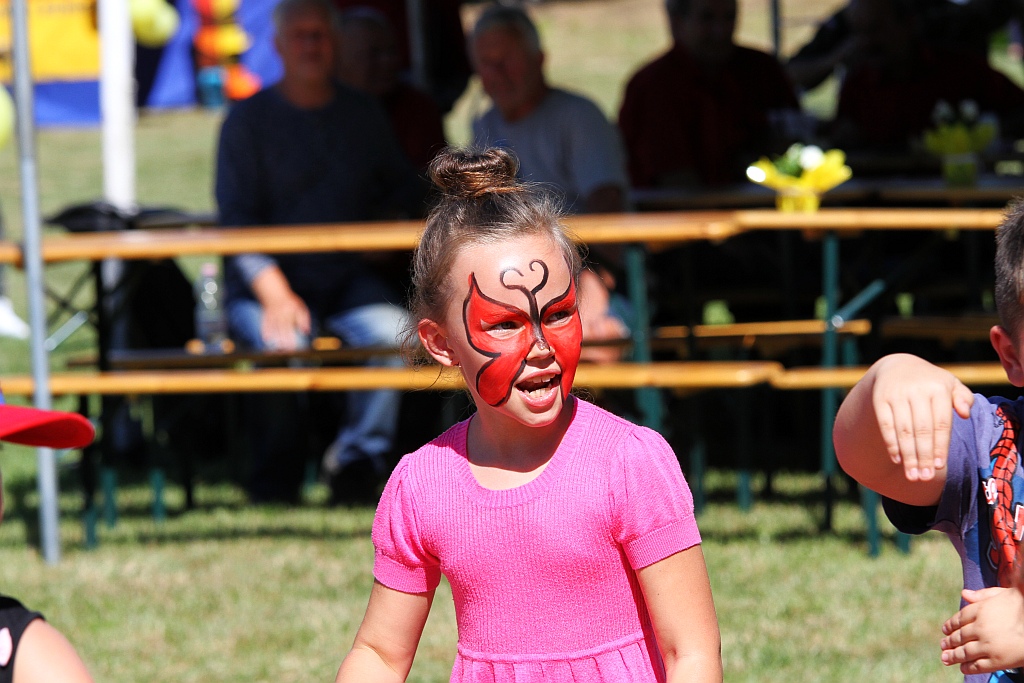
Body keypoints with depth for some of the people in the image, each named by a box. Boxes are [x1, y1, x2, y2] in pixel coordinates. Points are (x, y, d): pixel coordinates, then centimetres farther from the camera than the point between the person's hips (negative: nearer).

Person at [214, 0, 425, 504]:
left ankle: (357, 459, -19)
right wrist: (275, 294, -19)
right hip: (269, 279, -3)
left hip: (348, 278, 3)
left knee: (392, 329, -30)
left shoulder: (364, 116, 16)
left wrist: (391, 220, 0)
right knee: (285, 344, -35)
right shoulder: (248, 120, 3)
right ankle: (275, 477, -13)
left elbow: (406, 188, 26)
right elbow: (236, 219, -4)